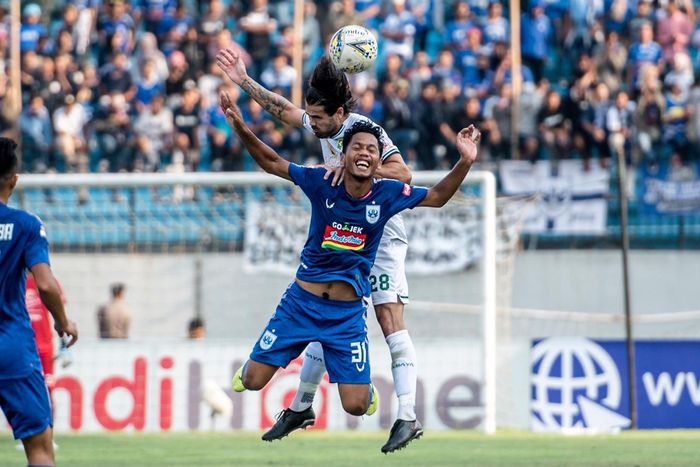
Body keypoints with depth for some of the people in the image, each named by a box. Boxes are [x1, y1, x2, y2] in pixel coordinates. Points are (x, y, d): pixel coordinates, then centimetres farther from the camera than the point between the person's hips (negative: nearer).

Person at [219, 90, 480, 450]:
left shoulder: (388, 194, -8)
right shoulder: (322, 182, -11)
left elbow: (438, 197, 6)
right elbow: (271, 163, -4)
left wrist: (464, 162, -10)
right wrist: (242, 130, -20)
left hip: (348, 312, 0)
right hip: (301, 302, 0)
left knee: (356, 406, -6)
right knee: (253, 381, -2)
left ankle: (363, 386, 34)